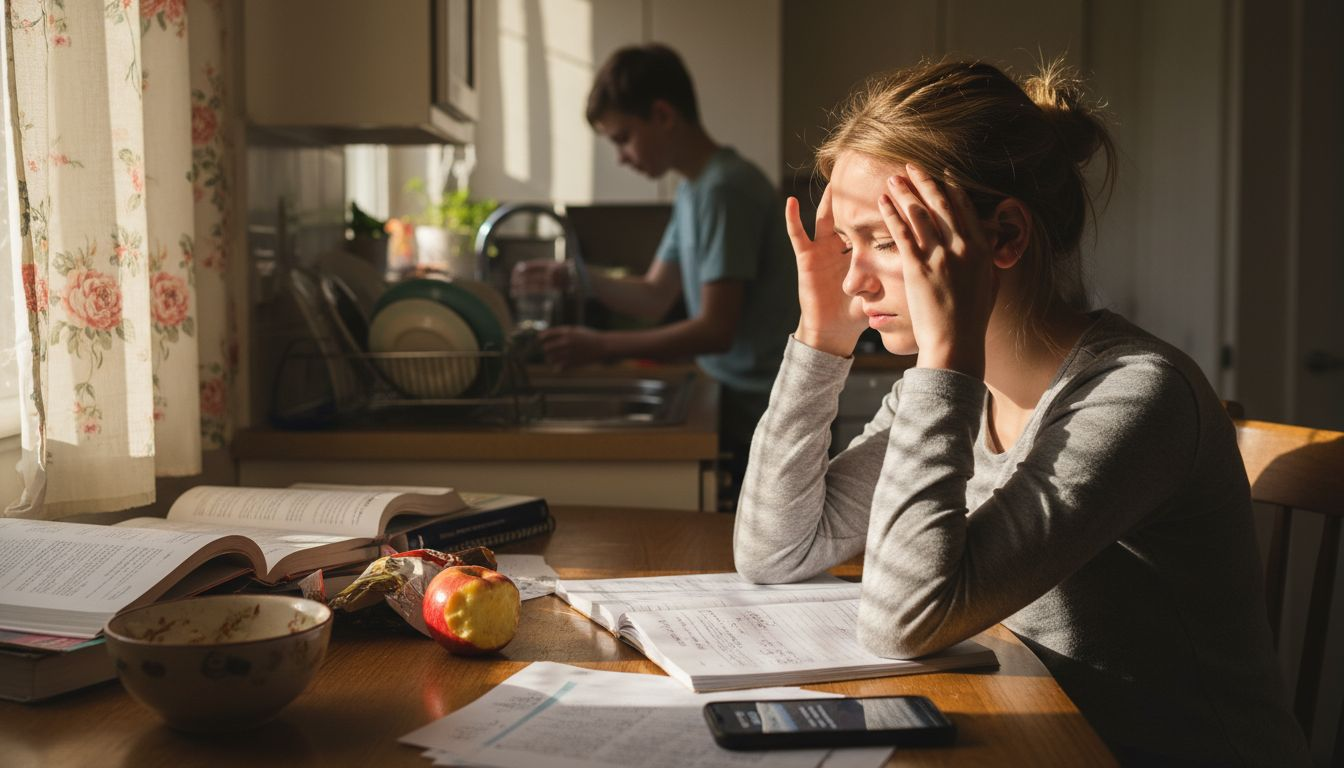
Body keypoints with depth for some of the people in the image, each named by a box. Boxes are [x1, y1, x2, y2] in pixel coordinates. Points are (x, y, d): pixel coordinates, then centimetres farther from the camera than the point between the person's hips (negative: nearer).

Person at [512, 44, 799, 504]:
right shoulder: (693, 189, 13)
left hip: (766, 419, -9)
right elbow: (655, 297, 17)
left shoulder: (726, 188, -17)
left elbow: (715, 329, -21)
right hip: (743, 414, 9)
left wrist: (602, 347, -18)